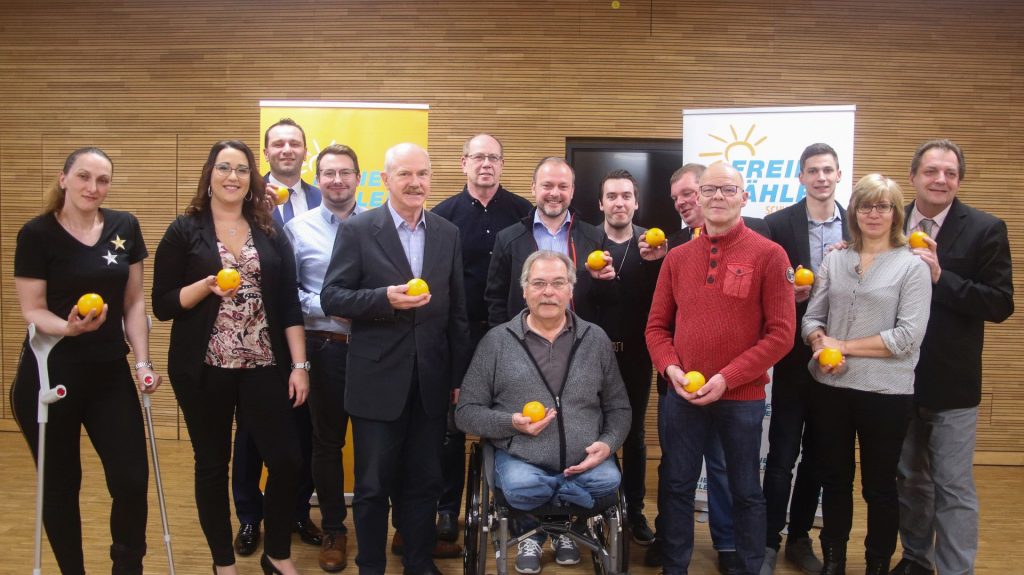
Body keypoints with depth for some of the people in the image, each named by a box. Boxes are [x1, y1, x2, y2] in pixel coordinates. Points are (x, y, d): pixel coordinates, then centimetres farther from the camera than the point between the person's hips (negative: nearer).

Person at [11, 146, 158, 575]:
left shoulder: (125, 227, 3)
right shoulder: (37, 233, -7)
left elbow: (134, 302, 6)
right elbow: (32, 311, -7)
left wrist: (142, 362, -2)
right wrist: (69, 326, -27)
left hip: (110, 374, 3)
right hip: (49, 376, -3)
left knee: (132, 479, 0)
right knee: (60, 485, 9)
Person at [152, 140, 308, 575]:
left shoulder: (270, 232, 7)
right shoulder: (184, 231, 1)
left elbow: (289, 304, 4)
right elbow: (162, 305, -1)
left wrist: (299, 364, -2)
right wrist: (207, 285, -18)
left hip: (265, 366, 2)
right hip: (203, 369, -1)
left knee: (286, 459, -1)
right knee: (212, 465, 9)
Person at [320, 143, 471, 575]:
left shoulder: (448, 234, 6)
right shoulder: (358, 230, -4)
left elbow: (457, 312, 8)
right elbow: (331, 298, -7)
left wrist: (459, 376, 7)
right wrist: (385, 298, -22)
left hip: (431, 383, 3)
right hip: (377, 381, -3)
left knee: (424, 482, 15)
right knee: (373, 486, 10)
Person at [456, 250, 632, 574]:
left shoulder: (596, 339, 8)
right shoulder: (497, 341, 2)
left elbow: (619, 408, 13)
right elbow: (466, 412, 2)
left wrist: (608, 443, -8)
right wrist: (511, 423, -15)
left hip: (584, 462, 2)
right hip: (520, 459, -2)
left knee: (609, 480, -27)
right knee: (519, 487, -32)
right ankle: (531, 529, 9)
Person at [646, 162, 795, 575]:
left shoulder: (769, 255, -5)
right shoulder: (677, 257, 7)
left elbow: (781, 333, -9)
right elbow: (657, 326, 10)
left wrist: (728, 377, -15)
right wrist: (671, 369, -9)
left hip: (742, 397, -3)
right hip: (682, 396, 3)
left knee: (746, 491, 12)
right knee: (677, 487, 11)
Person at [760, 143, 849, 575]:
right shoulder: (778, 224, -4)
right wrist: (786, 295, -23)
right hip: (794, 355, -3)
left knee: (817, 454, 14)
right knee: (782, 454, 1)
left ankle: (800, 537, 28)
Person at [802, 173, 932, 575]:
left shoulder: (912, 266, -6)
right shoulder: (834, 259, 5)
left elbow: (908, 336, -14)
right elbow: (811, 318, 5)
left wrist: (843, 346, -13)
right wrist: (821, 345, -16)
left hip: (885, 391, -3)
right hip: (830, 387, 3)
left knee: (879, 486, 12)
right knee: (834, 479, 15)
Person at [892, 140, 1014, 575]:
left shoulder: (985, 229, -7)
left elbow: (1000, 305, -13)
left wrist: (940, 277, -23)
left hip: (952, 382, -3)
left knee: (954, 486, 4)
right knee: (910, 478, 18)